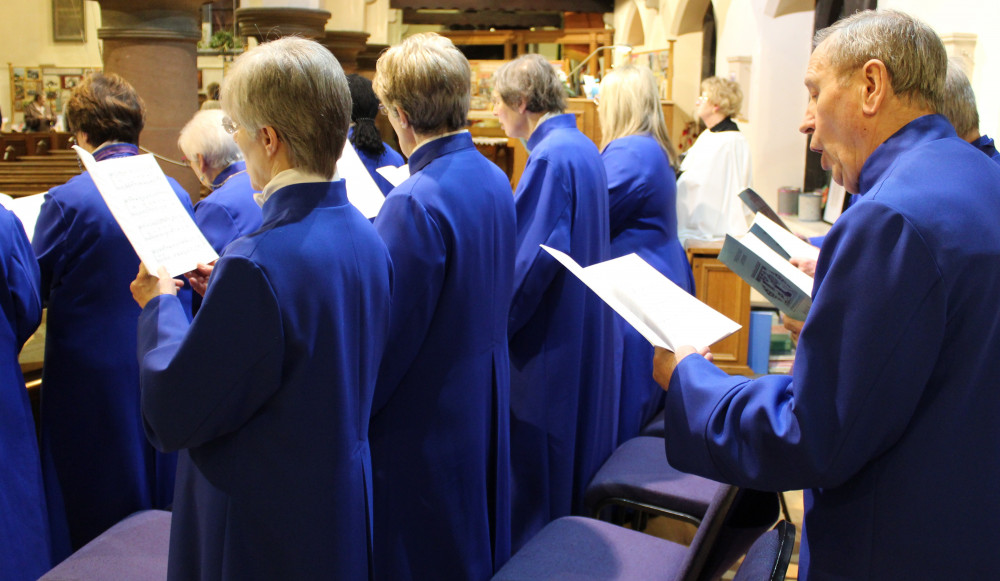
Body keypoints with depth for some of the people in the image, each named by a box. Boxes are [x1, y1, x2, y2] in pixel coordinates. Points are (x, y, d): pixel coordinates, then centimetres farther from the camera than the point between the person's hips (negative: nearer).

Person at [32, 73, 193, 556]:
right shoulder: (176, 194, -3)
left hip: (93, 384, -4)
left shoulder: (67, 201, -17)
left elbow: (31, 294, -9)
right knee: (163, 498, 20)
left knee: (97, 520, 12)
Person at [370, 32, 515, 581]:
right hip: (485, 401, 8)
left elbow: (387, 334, -23)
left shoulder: (414, 204, -26)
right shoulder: (495, 180, 0)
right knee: (477, 536, 26)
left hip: (426, 413, -8)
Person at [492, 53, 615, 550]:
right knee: (576, 430, 21)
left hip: (548, 334, -10)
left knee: (538, 458, 3)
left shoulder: (550, 157, -20)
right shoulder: (583, 146, 10)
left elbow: (535, 254, -24)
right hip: (584, 323, 10)